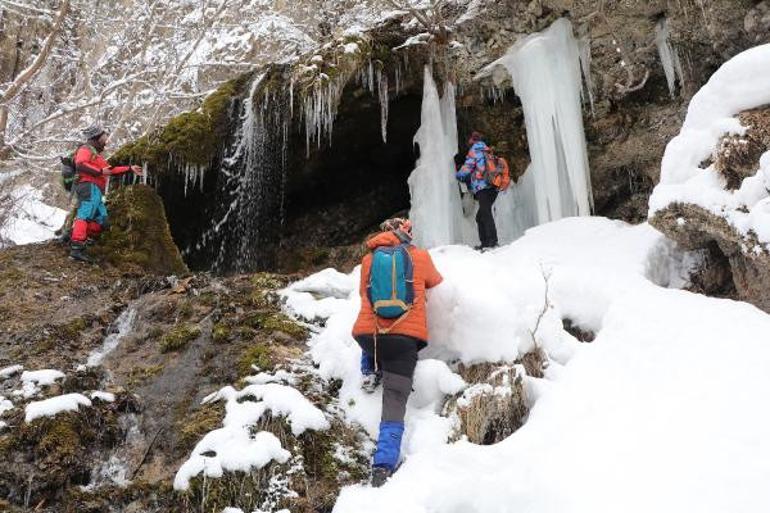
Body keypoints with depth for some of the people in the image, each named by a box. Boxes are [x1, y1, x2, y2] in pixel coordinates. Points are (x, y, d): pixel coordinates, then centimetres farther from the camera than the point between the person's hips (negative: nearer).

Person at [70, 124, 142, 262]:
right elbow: (80, 165, -16)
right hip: (89, 187, -10)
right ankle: (76, 249, -31)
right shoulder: (86, 149, 2)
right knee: (84, 216, -21)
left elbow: (111, 170, 35)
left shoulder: (96, 154, 32)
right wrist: (100, 171, -16)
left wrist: (130, 169, 35)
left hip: (96, 192, 10)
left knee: (101, 220, 10)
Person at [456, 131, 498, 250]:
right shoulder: (488, 152, 23)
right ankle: (485, 242, 12)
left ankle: (492, 240, -27)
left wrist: (457, 175, 16)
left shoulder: (474, 151, 1)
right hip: (493, 188, 8)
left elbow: (466, 169, -4)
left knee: (485, 213, -16)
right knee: (480, 216, 14)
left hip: (482, 187, -8)